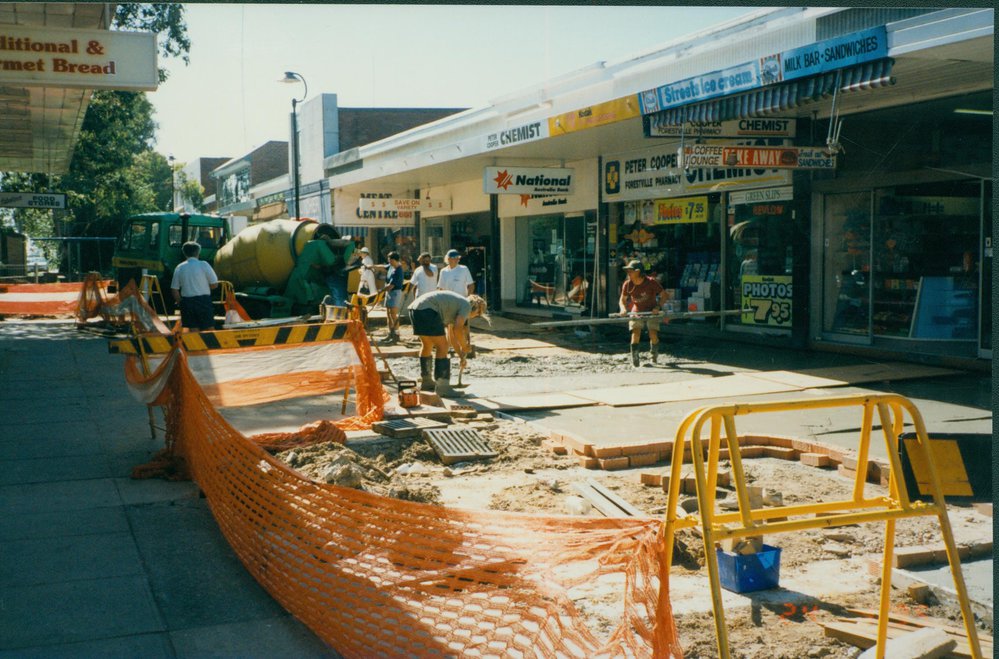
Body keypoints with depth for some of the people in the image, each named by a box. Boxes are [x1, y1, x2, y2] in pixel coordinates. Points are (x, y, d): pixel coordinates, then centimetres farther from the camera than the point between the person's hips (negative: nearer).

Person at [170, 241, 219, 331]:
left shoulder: (179, 268, 4)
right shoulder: (203, 265, -5)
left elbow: (174, 289, 5)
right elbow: (214, 284, -3)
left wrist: (180, 303, 15)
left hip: (187, 301, 3)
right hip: (203, 300, -3)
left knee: (193, 329, 7)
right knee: (209, 329, 1)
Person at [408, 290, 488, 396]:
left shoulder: (456, 305, 30)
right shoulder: (466, 306, 3)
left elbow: (452, 334, 37)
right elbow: (458, 329, -11)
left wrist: (461, 355, 40)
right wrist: (464, 347, 4)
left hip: (414, 307, 10)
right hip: (427, 309, -10)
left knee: (427, 345, 24)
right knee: (442, 347, -2)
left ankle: (426, 381, 37)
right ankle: (442, 386, -2)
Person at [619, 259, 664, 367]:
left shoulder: (651, 282, -20)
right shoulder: (627, 284, -11)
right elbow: (622, 300, 1)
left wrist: (658, 307, -23)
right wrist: (623, 309, -20)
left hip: (652, 312, -2)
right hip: (636, 312, 2)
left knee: (653, 335, -10)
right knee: (635, 335, -16)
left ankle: (655, 357, 18)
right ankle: (634, 361, -6)